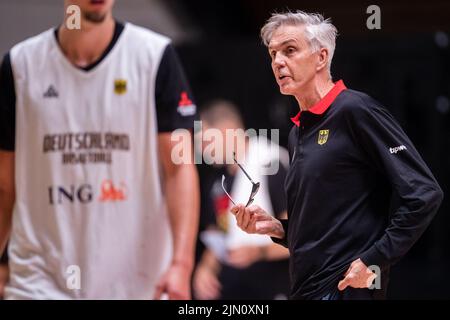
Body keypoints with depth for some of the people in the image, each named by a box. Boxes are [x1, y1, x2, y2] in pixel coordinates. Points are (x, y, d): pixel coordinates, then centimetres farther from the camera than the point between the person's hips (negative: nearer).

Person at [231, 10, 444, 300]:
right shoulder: (298, 133, 16)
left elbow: (423, 194, -15)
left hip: (346, 288, -8)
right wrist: (275, 227, 6)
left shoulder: (355, 110, -9)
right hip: (306, 288, 8)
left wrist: (372, 262, -17)